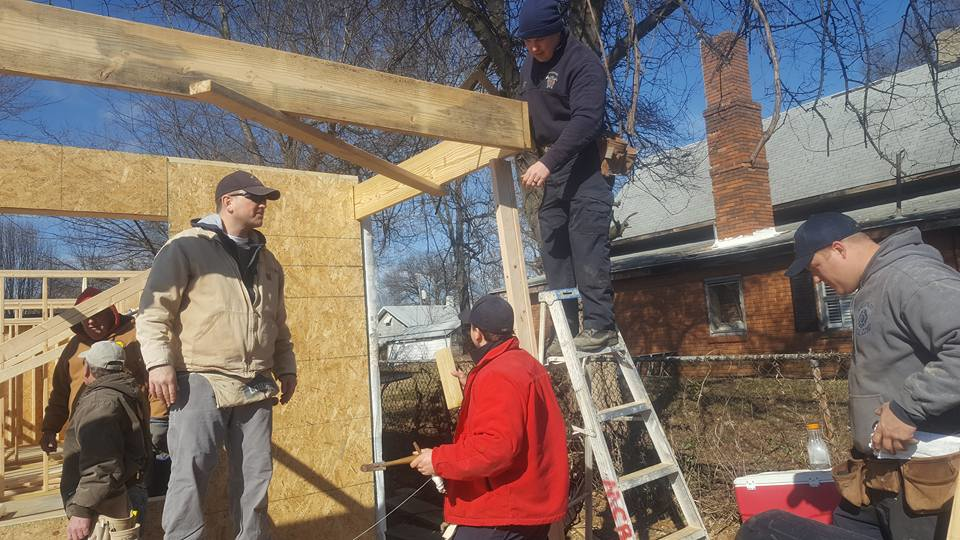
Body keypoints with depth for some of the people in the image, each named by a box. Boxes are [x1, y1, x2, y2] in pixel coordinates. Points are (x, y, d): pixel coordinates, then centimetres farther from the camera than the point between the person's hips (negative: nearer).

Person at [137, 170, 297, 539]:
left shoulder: (267, 260, 18)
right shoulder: (187, 247, -2)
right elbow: (154, 308, -7)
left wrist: (286, 368, 19)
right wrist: (159, 362, -16)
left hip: (256, 385, 6)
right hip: (202, 381, -6)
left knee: (255, 473, 11)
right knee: (191, 471, -2)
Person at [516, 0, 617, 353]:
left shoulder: (582, 63, -12)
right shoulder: (529, 65, 16)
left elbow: (586, 120, -25)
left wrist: (548, 162, -33)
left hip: (584, 165, -8)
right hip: (551, 169, 8)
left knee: (587, 246, -14)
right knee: (553, 250, 4)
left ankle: (599, 325, -9)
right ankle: (566, 331, 8)